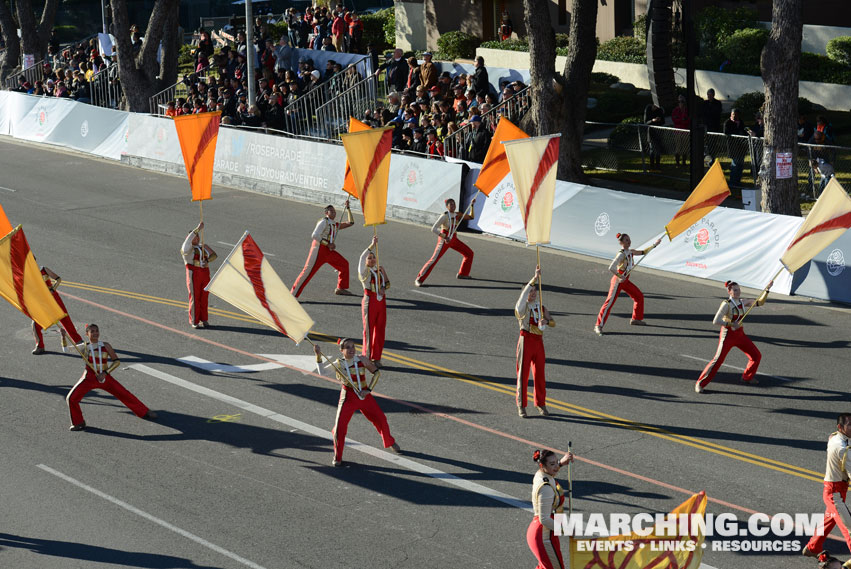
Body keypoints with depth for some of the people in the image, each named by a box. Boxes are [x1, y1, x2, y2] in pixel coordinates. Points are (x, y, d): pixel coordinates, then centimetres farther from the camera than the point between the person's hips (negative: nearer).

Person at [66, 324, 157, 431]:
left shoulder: (105, 346, -2)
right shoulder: (84, 347, -2)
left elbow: (117, 361, -2)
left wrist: (105, 373, -14)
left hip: (105, 377, 1)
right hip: (89, 378, -1)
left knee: (125, 394, 2)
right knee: (71, 398, -16)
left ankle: (144, 412, 22)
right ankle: (78, 423, 5)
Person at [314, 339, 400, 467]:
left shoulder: (361, 360, -7)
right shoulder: (338, 364, -9)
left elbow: (376, 372, -1)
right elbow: (322, 371, -21)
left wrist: (368, 390, -10)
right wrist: (318, 356, -33)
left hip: (364, 396, 2)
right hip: (348, 397, -2)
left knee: (380, 419, 9)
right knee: (340, 426, -13)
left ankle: (390, 443, 39)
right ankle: (337, 457, 6)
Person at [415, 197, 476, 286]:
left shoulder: (458, 215, 3)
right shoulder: (444, 216, -18)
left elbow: (471, 217, 12)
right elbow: (433, 229, -23)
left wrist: (472, 205, 1)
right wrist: (445, 237, -29)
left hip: (453, 240, 7)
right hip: (444, 240, -7)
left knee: (469, 253, 10)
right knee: (434, 259, -17)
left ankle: (462, 274, 26)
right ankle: (419, 279, -12)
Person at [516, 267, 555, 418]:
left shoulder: (541, 307, 14)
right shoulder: (522, 306, -2)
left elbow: (553, 323, 9)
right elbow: (524, 294, -22)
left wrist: (546, 321, -15)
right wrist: (536, 277, -28)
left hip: (539, 341, 4)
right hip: (526, 340, -4)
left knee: (540, 374, 7)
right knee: (523, 373, -2)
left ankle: (540, 404, 18)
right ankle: (521, 405, 3)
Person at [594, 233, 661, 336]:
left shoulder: (631, 252, 6)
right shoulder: (621, 254, -19)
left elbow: (643, 252, 22)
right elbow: (611, 268, -27)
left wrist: (654, 244, 18)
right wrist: (620, 277, -24)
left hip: (625, 281, 9)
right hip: (617, 281, -9)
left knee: (639, 296, 14)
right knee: (610, 302, -15)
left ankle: (636, 319, 31)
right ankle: (598, 326, -16)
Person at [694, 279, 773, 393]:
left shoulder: (742, 303, 4)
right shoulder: (726, 304, -17)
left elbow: (760, 302, 6)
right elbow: (716, 321, -24)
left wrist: (767, 289, -3)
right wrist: (731, 324, -24)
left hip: (740, 335, 7)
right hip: (728, 336, -7)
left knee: (756, 356, 9)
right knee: (718, 360, -14)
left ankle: (747, 377, 32)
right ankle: (700, 384, -5)